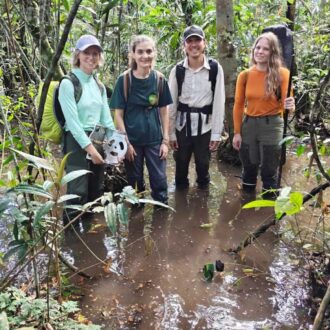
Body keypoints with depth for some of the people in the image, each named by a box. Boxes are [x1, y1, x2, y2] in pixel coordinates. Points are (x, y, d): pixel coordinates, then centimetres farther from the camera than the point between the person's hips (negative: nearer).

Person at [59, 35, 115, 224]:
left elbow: (106, 118, 11)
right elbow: (72, 121, -16)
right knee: (78, 192, -8)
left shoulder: (99, 85, 12)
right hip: (77, 142, -7)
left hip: (98, 141, 7)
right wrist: (89, 148, -19)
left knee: (96, 192, 14)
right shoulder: (68, 83, -10)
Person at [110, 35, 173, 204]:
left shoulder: (159, 79, -2)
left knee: (160, 181, 4)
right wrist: (126, 143, -10)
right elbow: (118, 114, -6)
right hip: (132, 140, -1)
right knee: (135, 183, 12)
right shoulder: (124, 80, -8)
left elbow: (164, 111, 4)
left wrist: (165, 140, 0)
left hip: (155, 139, 2)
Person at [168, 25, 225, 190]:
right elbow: (171, 103, 1)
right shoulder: (177, 70, -2)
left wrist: (217, 133, -6)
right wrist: (171, 133, 0)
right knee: (181, 165, 13)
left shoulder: (215, 68, -7)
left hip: (205, 126, -1)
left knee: (203, 165, 12)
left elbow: (219, 102, -5)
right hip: (182, 125, 1)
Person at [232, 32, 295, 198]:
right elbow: (238, 105, 2)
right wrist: (237, 132, 2)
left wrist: (289, 105, -31)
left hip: (271, 125, -3)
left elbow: (285, 102, -6)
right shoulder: (245, 75, -3)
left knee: (269, 170, 5)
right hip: (249, 124, 3)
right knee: (249, 167, 16)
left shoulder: (282, 73, -9)